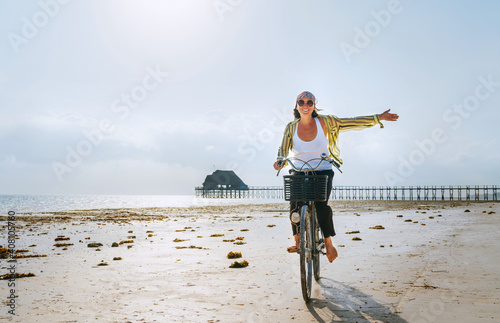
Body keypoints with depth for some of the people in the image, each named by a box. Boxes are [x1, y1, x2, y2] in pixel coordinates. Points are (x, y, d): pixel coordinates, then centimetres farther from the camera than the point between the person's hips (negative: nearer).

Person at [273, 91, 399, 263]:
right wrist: (280, 162, -21)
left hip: (322, 172, -1)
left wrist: (379, 118, -4)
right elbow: (283, 150, 2)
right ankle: (298, 241, 9)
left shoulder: (324, 122, -4)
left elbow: (352, 122, -2)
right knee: (294, 207, -16)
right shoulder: (291, 127, -1)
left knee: (321, 206, -22)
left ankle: (328, 243, -1)